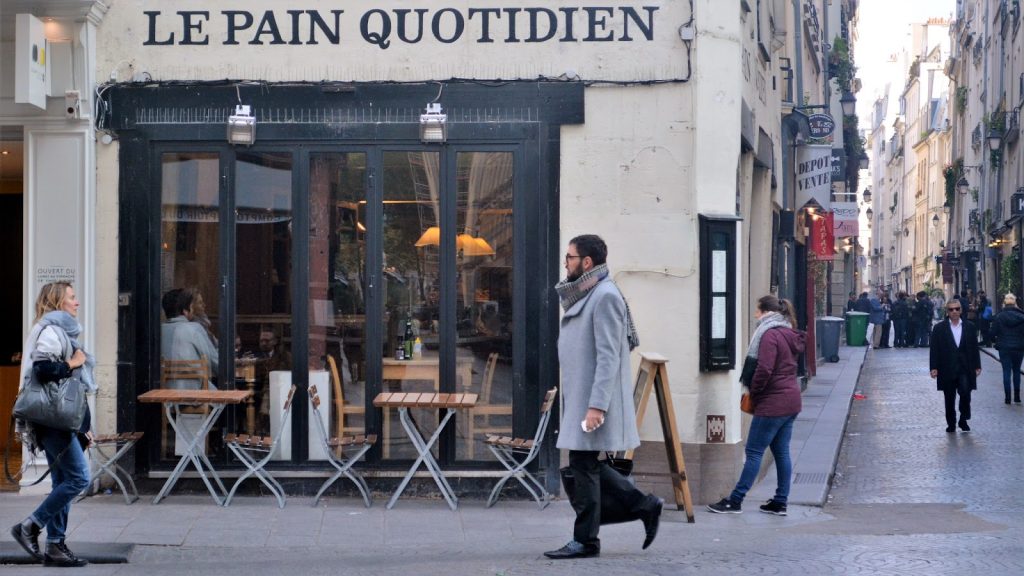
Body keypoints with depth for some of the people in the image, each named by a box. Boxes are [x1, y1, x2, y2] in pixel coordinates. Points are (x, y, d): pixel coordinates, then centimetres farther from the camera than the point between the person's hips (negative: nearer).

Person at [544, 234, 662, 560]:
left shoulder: (605, 296, -14)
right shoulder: (584, 295, 17)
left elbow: (608, 356, -20)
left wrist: (596, 406, -25)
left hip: (593, 400, -10)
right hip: (579, 397, 10)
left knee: (584, 467, -3)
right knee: (586, 467, 12)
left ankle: (585, 541, 5)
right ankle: (644, 506, 19)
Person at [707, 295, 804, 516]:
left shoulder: (770, 335, -15)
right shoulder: (789, 335, 14)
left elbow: (764, 369, -23)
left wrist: (752, 392, -8)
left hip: (772, 404, -9)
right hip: (791, 403, 9)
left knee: (754, 452, -5)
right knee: (781, 452, 11)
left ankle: (735, 501, -2)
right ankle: (780, 502, 13)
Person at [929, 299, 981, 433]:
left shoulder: (970, 327, 8)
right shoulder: (939, 328, 2)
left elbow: (974, 348, 10)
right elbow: (934, 350, 0)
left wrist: (977, 366, 7)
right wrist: (934, 367, -7)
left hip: (965, 369, 0)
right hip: (947, 369, 0)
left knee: (965, 393, -13)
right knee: (949, 399, 4)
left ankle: (963, 420, 5)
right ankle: (951, 423, 16)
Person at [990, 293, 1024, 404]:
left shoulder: (999, 317, -7)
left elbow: (993, 333, -5)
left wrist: (995, 341, 15)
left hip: (1004, 348, -1)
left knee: (1006, 371, 4)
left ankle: (1007, 397, 0)